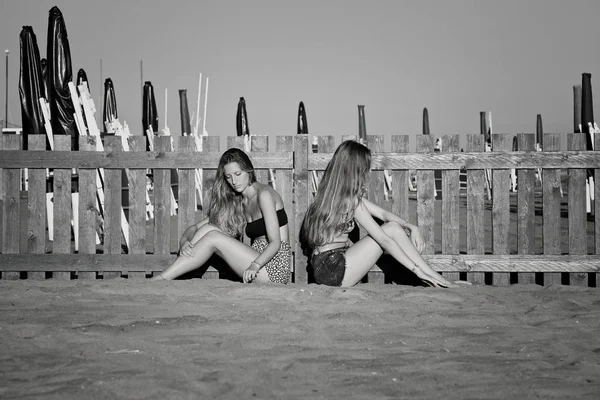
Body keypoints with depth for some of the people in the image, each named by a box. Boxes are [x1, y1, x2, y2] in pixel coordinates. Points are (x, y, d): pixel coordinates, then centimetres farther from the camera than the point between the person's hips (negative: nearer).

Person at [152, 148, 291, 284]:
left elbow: (275, 242, -16)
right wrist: (184, 241, -15)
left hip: (275, 267, -6)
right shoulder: (236, 202, 13)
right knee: (208, 228, -8)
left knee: (213, 238, -19)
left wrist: (255, 265, -33)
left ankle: (161, 279, -18)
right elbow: (196, 227, 7)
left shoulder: (264, 194, -9)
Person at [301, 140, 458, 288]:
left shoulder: (332, 193, 12)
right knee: (392, 229, -7)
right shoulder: (350, 199, -16)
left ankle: (437, 280, 8)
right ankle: (439, 283, -2)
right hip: (333, 271, -9)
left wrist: (412, 227, 2)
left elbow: (382, 213, 13)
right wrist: (417, 270, -13)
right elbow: (384, 239, -16)